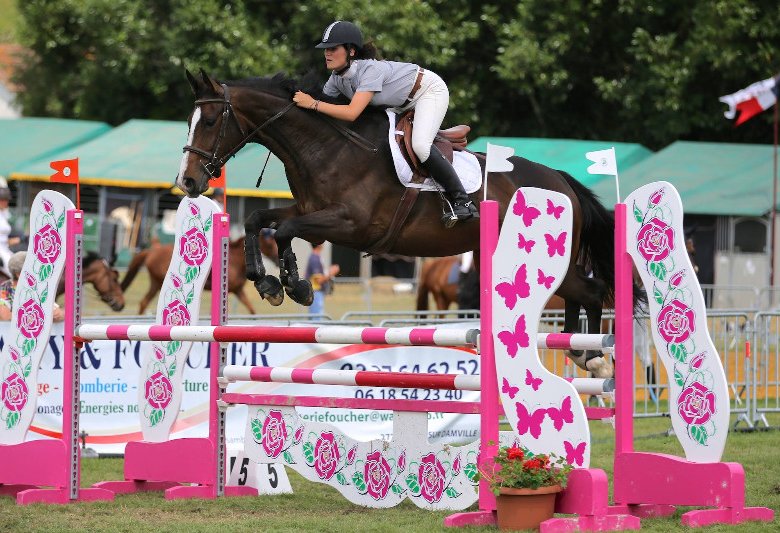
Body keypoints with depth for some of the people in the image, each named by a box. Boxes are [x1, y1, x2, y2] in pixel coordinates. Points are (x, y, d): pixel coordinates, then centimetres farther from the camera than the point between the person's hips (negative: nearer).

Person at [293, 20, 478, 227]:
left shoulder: (370, 69, -38)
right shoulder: (336, 78, -13)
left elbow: (351, 113, -45)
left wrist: (313, 104, -43)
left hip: (430, 90, -9)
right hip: (403, 103, 9)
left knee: (420, 146, -27)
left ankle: (463, 203, -18)